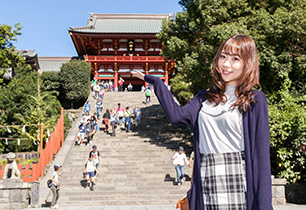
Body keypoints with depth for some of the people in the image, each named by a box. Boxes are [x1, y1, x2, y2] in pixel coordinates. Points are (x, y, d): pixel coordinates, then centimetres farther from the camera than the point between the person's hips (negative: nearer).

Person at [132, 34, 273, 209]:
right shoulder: (205, 98, 16)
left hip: (239, 188, -4)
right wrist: (156, 82, 6)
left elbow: (261, 152, -4)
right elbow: (178, 116, 0)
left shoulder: (254, 99, 1)